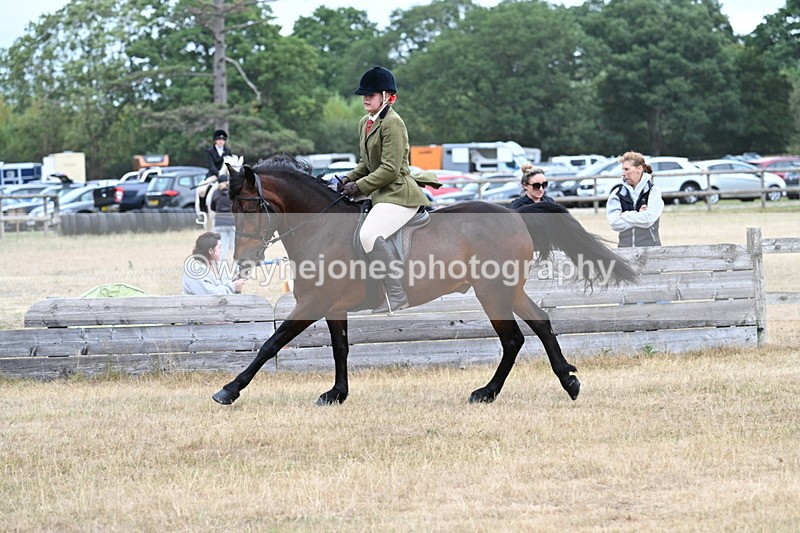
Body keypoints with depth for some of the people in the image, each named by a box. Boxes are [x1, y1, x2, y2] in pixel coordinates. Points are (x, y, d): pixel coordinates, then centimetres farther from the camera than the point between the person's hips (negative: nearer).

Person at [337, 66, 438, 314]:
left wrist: (359, 186, -15)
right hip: (381, 194, 11)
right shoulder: (365, 123, 15)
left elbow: (390, 169, -19)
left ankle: (396, 295, -29)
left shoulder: (393, 123, -14)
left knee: (369, 234, -30)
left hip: (398, 193, -11)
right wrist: (349, 178, 5)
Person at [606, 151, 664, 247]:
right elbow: (615, 223, -6)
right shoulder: (617, 193, 6)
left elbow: (649, 219, -13)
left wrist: (624, 216, -4)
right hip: (625, 248, 2)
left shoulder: (653, 191, 1)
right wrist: (638, 215, -9)